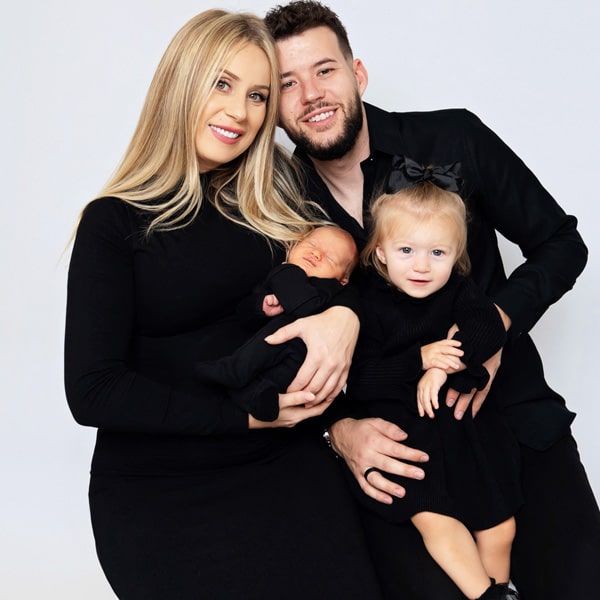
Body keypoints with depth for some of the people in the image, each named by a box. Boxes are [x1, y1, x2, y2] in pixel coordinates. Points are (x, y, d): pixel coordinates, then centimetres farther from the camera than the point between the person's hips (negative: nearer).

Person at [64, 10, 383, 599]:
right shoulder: (115, 223, -4)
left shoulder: (274, 192, 7)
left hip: (283, 461, 3)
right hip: (159, 485, -2)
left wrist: (342, 313, -17)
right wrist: (244, 415, -14)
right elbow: (92, 391, -9)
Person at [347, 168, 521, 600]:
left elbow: (490, 329, -16)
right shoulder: (370, 304, -8)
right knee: (430, 516, -18)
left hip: (464, 422, 3)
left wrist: (446, 367, -27)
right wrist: (420, 359, -22)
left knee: (500, 526, 4)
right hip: (403, 431, -2)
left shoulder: (459, 290, 2)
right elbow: (360, 382, -13)